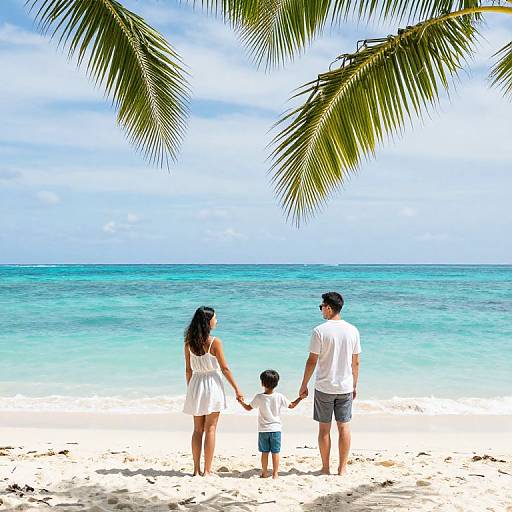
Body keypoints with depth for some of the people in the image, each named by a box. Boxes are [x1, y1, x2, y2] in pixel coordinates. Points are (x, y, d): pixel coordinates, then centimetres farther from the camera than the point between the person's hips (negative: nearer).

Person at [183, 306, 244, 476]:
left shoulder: (189, 343, 0)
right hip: (212, 384, -5)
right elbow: (225, 368, -11)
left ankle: (197, 470, 16)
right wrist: (237, 389, -3)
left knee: (198, 429, 13)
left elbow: (188, 370, 6)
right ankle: (207, 470, 5)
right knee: (210, 429, 3)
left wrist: (190, 390, 17)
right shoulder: (214, 342, -14)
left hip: (195, 384, 5)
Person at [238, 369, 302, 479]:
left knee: (264, 452, 10)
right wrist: (300, 398, 18)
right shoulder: (279, 397, -8)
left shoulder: (259, 397, -9)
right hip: (276, 429, 0)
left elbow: (248, 408, 2)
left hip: (263, 430, 0)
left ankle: (264, 473, 17)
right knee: (275, 452, 6)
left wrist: (241, 401, 19)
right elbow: (292, 405, 4)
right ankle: (275, 473, 9)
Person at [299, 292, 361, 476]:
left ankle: (325, 468, 15)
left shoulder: (320, 331, -12)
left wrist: (304, 385, 0)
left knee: (324, 428, 8)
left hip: (324, 387, -3)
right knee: (344, 427, 10)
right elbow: (356, 362, 5)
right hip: (345, 387, 3)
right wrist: (354, 385, 16)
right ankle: (342, 468, 14)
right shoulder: (352, 330, 0)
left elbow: (312, 361, -10)